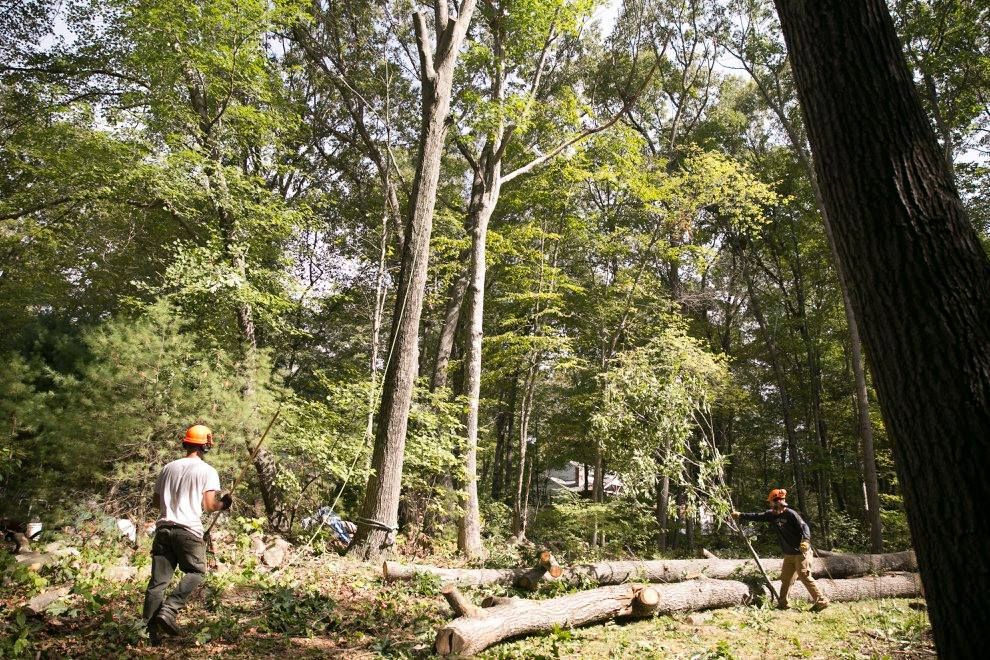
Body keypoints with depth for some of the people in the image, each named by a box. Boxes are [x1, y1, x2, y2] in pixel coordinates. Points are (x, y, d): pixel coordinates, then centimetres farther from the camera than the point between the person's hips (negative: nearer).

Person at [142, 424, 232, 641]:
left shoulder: (169, 467, 13)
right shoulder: (207, 471, -2)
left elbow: (156, 502, 17)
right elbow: (209, 505, -7)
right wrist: (223, 504, 12)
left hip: (164, 528, 5)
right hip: (189, 530, -5)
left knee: (158, 579, 7)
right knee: (196, 571, 10)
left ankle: (149, 628, 7)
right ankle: (168, 610, -6)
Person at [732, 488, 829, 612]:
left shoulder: (791, 514, -15)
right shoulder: (772, 515, 6)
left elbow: (804, 526, -21)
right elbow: (757, 517, 14)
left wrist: (805, 540, -37)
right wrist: (740, 515, 16)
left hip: (801, 552, -8)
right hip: (788, 554, 8)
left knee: (805, 576, -9)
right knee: (785, 579, 10)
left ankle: (821, 601, 2)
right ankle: (782, 603, 17)